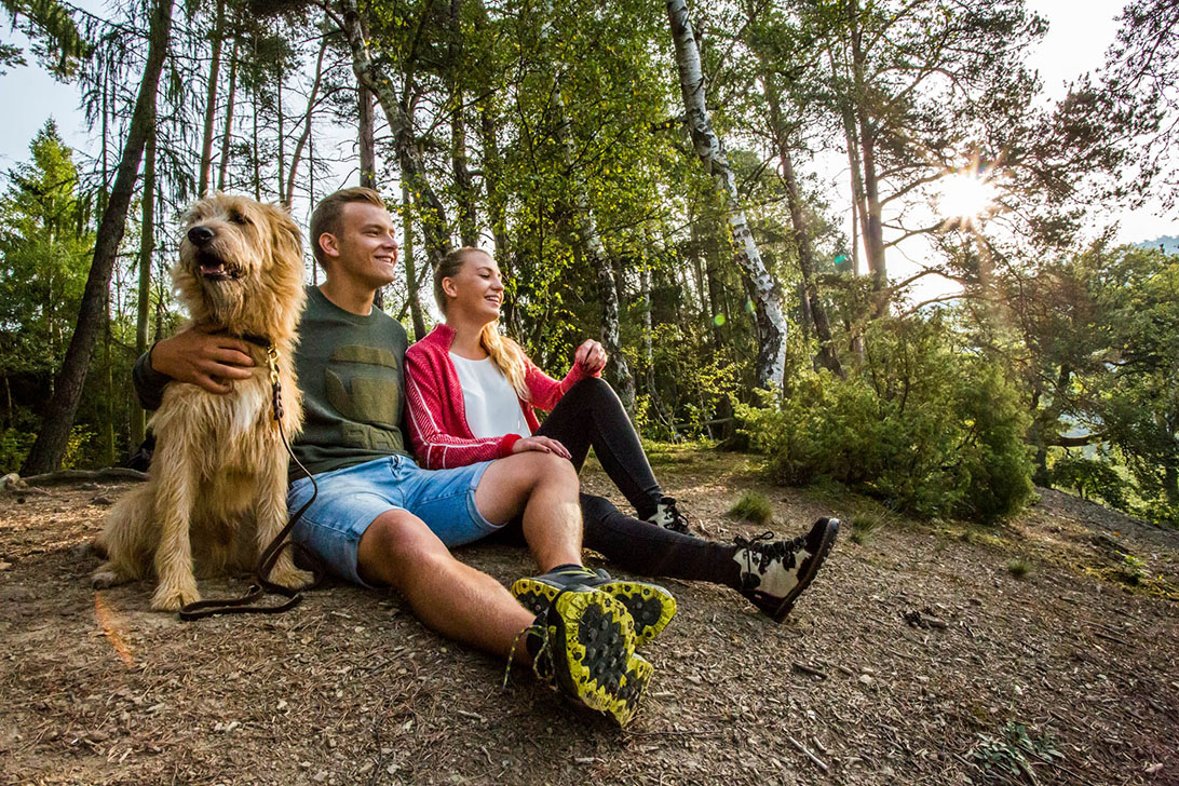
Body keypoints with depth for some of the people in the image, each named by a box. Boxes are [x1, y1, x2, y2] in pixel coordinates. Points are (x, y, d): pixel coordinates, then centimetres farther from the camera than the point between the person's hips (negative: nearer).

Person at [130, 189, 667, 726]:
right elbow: (150, 387, 3)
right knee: (407, 538, -41)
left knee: (550, 467, -8)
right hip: (325, 484, -6)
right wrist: (166, 355, -24)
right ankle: (549, 643, -66)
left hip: (406, 478, 7)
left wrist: (508, 449, 14)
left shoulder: (392, 332, 24)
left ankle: (569, 583, -40)